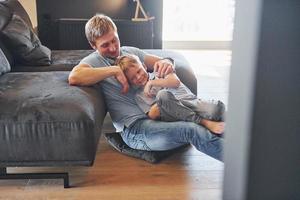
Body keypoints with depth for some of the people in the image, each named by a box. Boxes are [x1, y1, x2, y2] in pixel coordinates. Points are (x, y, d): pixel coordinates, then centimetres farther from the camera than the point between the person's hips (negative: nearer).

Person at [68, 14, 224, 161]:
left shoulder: (131, 52, 20)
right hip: (135, 126, -8)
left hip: (157, 113, 8)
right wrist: (115, 70, -19)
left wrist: (166, 63, -6)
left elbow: (163, 62, 21)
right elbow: (74, 77, -22)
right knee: (193, 131, -27)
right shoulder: (93, 61, 1)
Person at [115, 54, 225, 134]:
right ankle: (205, 123, -31)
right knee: (162, 95, -36)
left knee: (217, 107, -32)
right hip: (173, 114, -1)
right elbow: (152, 115, 3)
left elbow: (175, 82, -3)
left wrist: (152, 82, -5)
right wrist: (161, 104, -13)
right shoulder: (139, 96, 17)